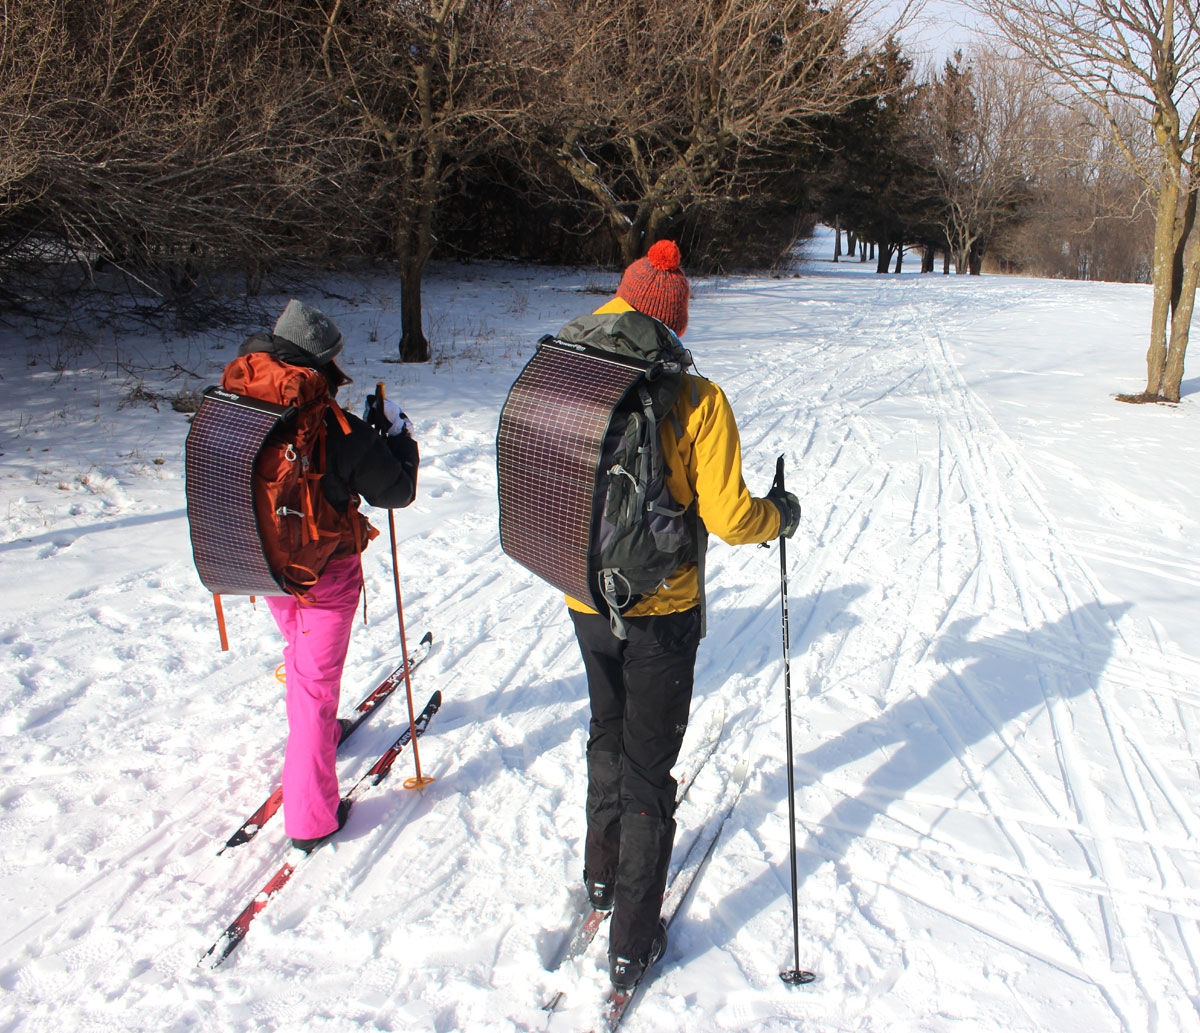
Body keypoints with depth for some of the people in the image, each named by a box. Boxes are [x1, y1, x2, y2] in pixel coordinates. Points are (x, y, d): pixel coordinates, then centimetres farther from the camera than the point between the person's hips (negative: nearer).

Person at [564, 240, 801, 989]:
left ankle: (603, 872, 45)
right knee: (648, 767, 9)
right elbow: (727, 517, -19)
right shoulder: (697, 401, -17)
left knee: (608, 738, 27)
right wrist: (780, 515, 2)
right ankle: (632, 943, 20)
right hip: (663, 611, -3)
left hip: (588, 604, 4)